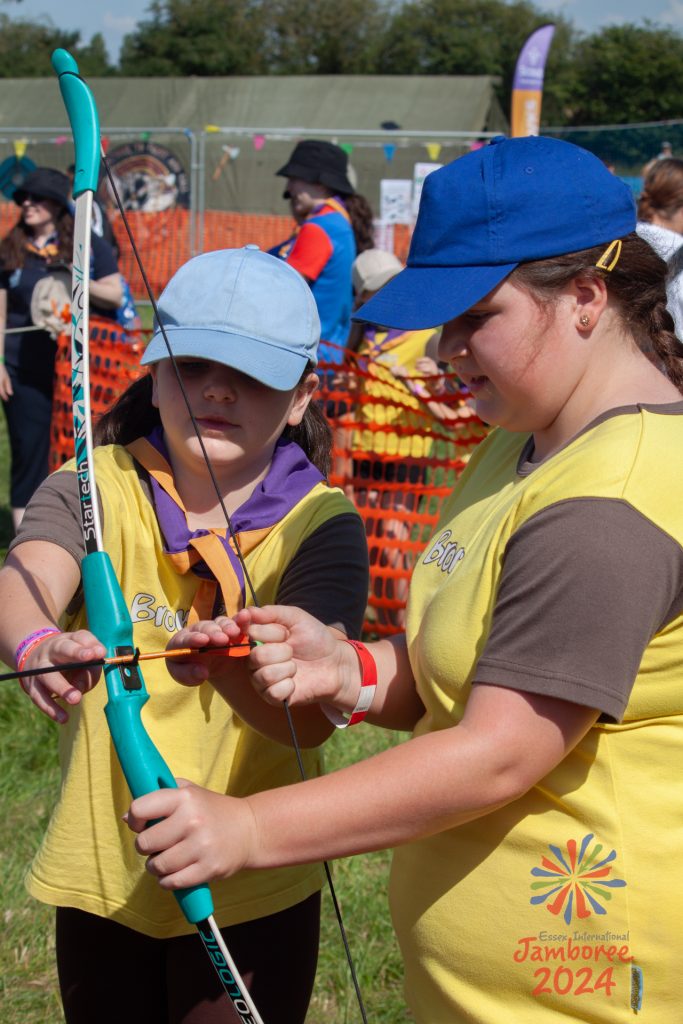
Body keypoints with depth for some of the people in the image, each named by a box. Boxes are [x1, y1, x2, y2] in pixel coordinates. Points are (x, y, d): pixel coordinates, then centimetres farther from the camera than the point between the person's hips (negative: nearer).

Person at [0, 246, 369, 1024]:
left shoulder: (320, 523, -9)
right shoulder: (93, 488, -4)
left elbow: (310, 715, -22)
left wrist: (227, 659, -43)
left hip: (252, 895, -2)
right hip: (100, 878, 2)